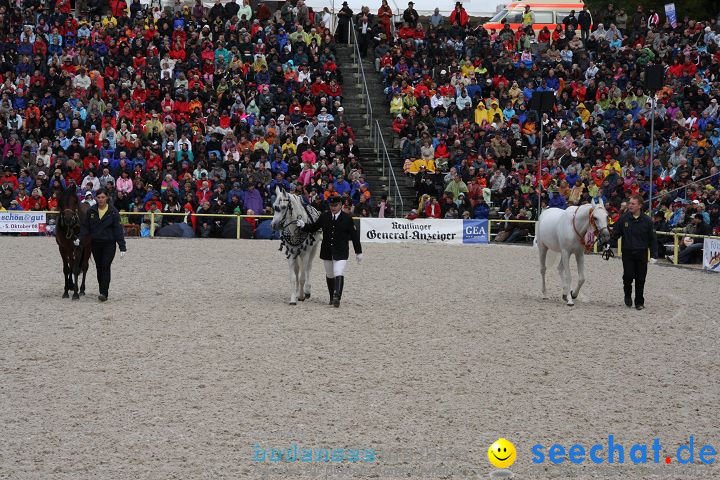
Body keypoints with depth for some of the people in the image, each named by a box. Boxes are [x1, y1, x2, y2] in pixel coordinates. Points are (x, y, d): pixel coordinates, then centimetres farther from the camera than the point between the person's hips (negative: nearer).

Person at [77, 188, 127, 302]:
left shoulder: (113, 212, -6)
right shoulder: (91, 211, 2)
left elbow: (118, 229, -7)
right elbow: (85, 227, 5)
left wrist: (122, 247, -11)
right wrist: (79, 238, -13)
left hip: (109, 243, -4)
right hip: (96, 244, 4)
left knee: (105, 266, -12)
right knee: (99, 267, 11)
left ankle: (104, 293, -15)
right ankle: (102, 289, 23)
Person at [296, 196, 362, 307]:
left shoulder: (347, 218, -3)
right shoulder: (324, 216, 4)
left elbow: (354, 236, 1)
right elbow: (314, 227, 11)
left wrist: (358, 252, 4)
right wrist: (303, 225, -10)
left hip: (341, 252, -4)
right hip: (327, 251, 4)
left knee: (338, 274, -17)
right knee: (330, 275, 13)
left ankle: (337, 298, -22)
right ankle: (332, 297, 26)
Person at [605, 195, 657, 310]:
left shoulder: (647, 221, 2)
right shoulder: (624, 218, 2)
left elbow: (652, 239, 6)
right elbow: (615, 232, 6)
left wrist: (654, 255, 1)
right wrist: (609, 243, -11)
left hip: (642, 254, 0)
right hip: (627, 252, 0)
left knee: (640, 279, 2)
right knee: (628, 276, -10)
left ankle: (639, 302, 13)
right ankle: (628, 295, 17)